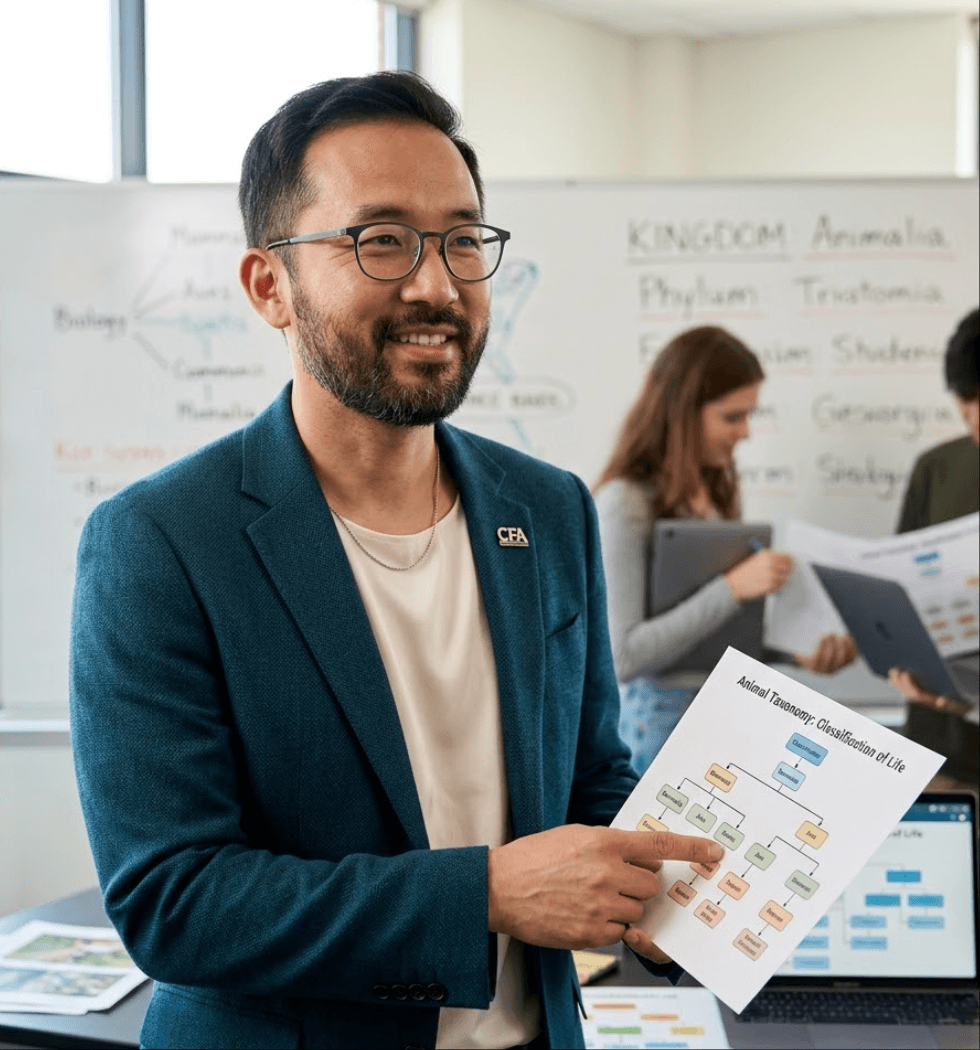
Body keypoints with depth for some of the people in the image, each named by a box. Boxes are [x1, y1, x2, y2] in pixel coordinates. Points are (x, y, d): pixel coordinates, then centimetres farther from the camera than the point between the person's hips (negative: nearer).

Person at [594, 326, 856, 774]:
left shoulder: (717, 494, 11)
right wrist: (732, 587, -24)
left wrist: (797, 652, 1)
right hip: (661, 718, -7)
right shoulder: (624, 505, -14)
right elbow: (622, 657, -20)